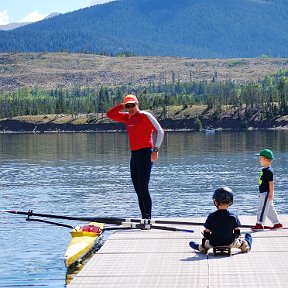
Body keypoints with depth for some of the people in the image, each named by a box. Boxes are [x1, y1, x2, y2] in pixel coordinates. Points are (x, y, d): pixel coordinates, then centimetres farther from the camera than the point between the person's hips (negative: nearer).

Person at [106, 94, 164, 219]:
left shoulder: (145, 116, -6)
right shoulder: (127, 117, 15)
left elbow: (160, 131, -10)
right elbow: (110, 114, 18)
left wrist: (156, 149, -18)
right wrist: (122, 105, 5)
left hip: (145, 153, -8)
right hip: (134, 155, 8)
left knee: (143, 188, -13)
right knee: (138, 189, 7)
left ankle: (148, 217, -12)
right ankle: (144, 218, 11)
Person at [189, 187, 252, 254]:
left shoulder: (211, 216, -10)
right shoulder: (233, 216, -9)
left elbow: (206, 234, -5)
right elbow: (237, 232, -4)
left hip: (214, 243, 0)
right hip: (230, 243, 0)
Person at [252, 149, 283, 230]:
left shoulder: (268, 171, -18)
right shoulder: (263, 170, 12)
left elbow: (271, 183, -19)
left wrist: (270, 193, -20)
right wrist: (261, 193, 23)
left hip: (266, 193, -10)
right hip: (263, 193, 10)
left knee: (262, 208, -6)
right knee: (270, 209, 14)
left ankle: (260, 224, -1)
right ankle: (277, 223, 20)